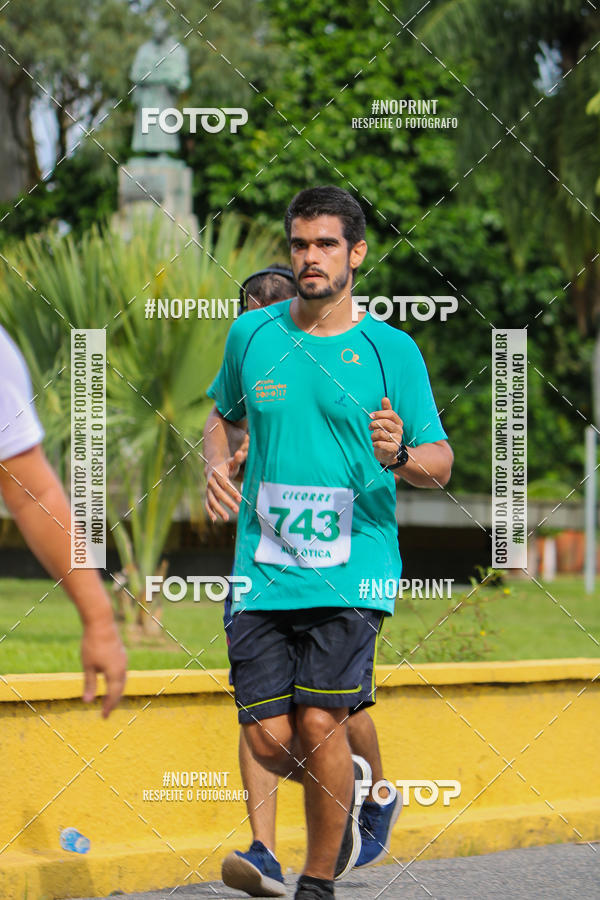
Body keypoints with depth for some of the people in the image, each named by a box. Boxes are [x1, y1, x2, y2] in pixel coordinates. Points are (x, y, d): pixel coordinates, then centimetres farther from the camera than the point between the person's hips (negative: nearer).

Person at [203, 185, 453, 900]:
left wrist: (399, 455, -19)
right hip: (263, 570, 3)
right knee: (268, 739, -3)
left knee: (319, 723, -13)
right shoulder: (251, 334, 9)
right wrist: (216, 467, 6)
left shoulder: (391, 350, 0)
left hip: (352, 572, -3)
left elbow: (441, 464, 3)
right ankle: (344, 795, 30)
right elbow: (224, 416, 27)